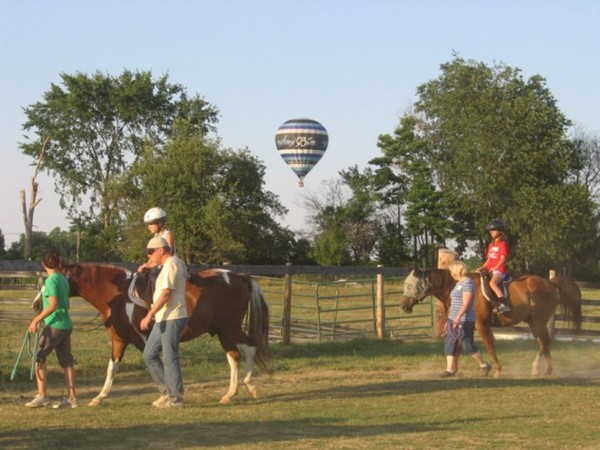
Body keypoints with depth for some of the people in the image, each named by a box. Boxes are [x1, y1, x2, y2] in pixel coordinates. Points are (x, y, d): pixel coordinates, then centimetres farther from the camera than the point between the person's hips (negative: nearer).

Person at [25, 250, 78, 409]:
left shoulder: (51, 280, -14)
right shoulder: (63, 279, 11)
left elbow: (53, 305, -22)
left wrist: (36, 320, -20)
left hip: (55, 325, -8)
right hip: (66, 324, 8)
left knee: (39, 357, -1)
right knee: (66, 360, 8)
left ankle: (42, 395, -4)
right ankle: (71, 397, 9)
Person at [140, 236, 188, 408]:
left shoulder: (171, 265, -15)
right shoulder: (177, 263, 15)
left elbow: (166, 293, -23)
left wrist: (149, 315, -24)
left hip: (171, 318, -11)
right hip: (163, 319, 11)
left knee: (170, 358, -5)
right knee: (149, 355, 12)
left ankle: (175, 399, 2)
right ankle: (167, 391, 17)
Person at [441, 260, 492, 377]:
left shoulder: (467, 283, -14)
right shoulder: (458, 283, 16)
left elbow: (466, 303, -23)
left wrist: (458, 317, -31)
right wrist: (449, 320, 24)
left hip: (465, 320, -10)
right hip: (454, 320, 10)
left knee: (467, 345, -6)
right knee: (449, 344, 5)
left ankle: (484, 365, 10)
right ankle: (450, 370, 6)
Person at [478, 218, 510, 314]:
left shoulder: (503, 244, -5)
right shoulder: (491, 245, 21)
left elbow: (503, 259, -14)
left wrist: (496, 267, -25)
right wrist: (482, 268, 7)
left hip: (500, 270, -10)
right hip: (490, 270, 10)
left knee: (492, 282, -34)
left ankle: (504, 304, -41)